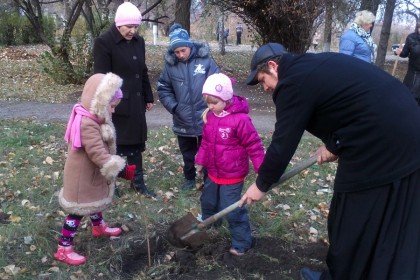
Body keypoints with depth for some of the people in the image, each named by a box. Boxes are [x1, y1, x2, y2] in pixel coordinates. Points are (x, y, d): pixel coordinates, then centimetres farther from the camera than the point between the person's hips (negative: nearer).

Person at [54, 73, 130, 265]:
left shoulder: (92, 118, 2)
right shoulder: (87, 124, -32)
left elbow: (101, 149, 13)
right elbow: (98, 153, -35)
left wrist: (117, 165, 17)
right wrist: (119, 168, -33)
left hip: (91, 174, 10)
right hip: (82, 176, -10)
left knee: (94, 201, 28)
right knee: (79, 210, 1)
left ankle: (99, 227, 52)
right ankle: (63, 249, 13)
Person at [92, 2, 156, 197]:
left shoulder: (139, 41, 8)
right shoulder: (103, 42, -12)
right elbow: (101, 77, -14)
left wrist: (148, 97, 16)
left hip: (136, 102, 6)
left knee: (136, 142, 13)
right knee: (114, 144, 5)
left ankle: (138, 181, 26)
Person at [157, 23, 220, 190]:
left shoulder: (205, 60, -12)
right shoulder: (170, 64, -5)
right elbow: (163, 89, 3)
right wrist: (174, 107, -8)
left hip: (205, 119, -2)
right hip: (183, 121, 3)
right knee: (187, 153, 21)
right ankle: (189, 178, 42)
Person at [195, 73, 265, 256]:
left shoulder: (240, 119, -24)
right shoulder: (209, 116, -1)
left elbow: (254, 145, -19)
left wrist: (261, 170, -18)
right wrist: (200, 161, 18)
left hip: (232, 176, -7)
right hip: (213, 173, 8)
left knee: (232, 211, -3)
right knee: (208, 201, 25)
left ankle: (242, 243, 16)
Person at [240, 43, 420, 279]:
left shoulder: (293, 82, -11)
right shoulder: (314, 66, 17)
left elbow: (282, 144, -8)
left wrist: (261, 185, 5)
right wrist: (334, 145, 19)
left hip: (381, 145, -10)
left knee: (351, 223, 10)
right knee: (393, 226, 22)